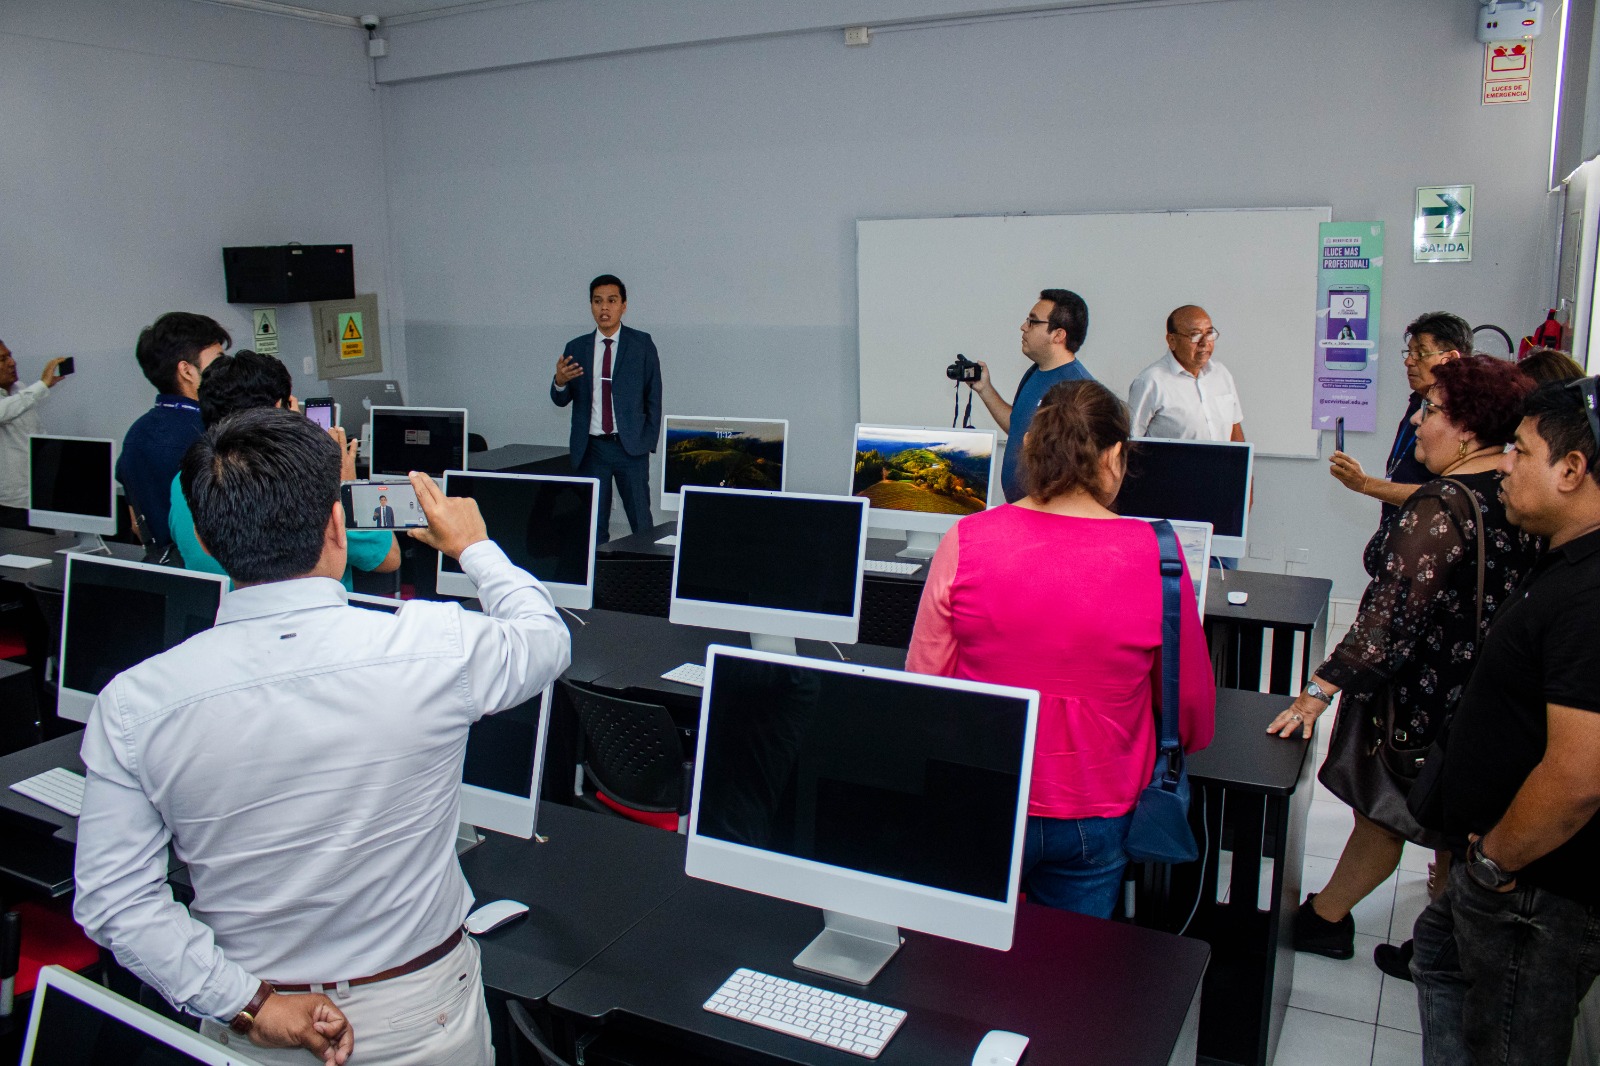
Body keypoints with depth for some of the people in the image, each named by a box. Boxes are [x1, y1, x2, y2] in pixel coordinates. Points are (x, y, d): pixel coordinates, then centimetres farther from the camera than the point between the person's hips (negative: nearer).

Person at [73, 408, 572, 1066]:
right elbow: (547, 638, -1)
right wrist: (474, 547, 14)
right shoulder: (437, 648, -22)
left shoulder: (132, 704, -16)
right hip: (424, 1013, -1)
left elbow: (111, 900, -13)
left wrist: (249, 1004, -11)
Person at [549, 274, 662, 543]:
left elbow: (654, 395, 3)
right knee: (593, 525, 6)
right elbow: (562, 400, 8)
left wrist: (649, 441, -3)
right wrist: (560, 382, -15)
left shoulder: (642, 344, 2)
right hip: (590, 449, 2)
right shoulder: (576, 348, 7)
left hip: (630, 447, -2)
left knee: (641, 523, -1)